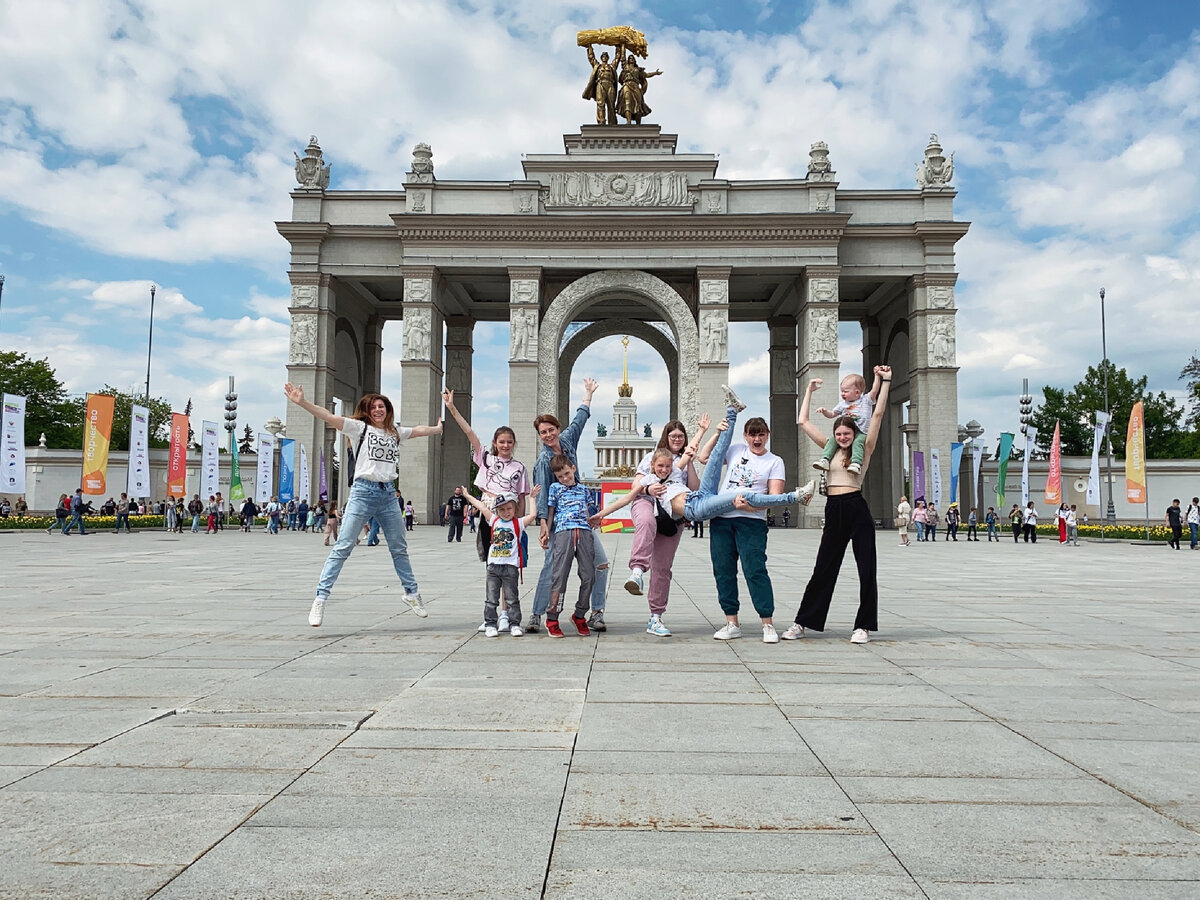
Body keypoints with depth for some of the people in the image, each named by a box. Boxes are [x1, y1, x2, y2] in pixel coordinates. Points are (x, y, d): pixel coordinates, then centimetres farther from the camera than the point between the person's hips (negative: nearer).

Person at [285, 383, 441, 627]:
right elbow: (329, 417, -8)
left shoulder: (395, 432, 16)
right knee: (343, 547, -8)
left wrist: (437, 428, 46)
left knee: (399, 548, 15)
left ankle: (412, 593, 29)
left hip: (388, 493, 4)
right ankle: (321, 598, -6)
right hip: (363, 491, -4)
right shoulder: (359, 428, 3)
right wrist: (302, 402, -18)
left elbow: (418, 430, 33)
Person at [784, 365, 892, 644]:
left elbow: (877, 415, -3)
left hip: (857, 511, -3)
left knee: (866, 570, 2)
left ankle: (863, 626, 12)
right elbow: (803, 421, 17)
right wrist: (809, 390, 19)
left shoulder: (864, 450, 5)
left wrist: (885, 382, -7)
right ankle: (802, 622, 10)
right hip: (834, 512, 3)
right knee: (823, 569, 7)